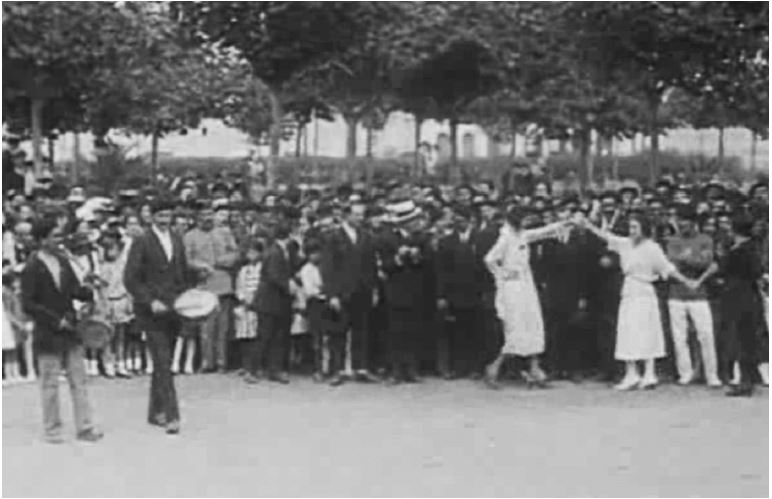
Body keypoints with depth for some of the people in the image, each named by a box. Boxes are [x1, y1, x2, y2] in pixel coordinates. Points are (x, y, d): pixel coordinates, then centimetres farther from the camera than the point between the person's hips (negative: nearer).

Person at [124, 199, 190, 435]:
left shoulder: (176, 242, 13)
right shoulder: (141, 243, -5)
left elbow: (184, 276, 21)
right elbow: (130, 279, -9)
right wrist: (150, 301, -17)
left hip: (172, 310, 6)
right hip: (152, 311, -6)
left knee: (162, 363, 10)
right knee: (163, 363, -11)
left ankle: (156, 412, 20)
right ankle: (171, 416, -13)